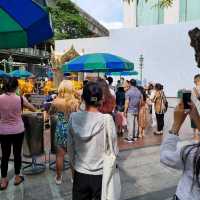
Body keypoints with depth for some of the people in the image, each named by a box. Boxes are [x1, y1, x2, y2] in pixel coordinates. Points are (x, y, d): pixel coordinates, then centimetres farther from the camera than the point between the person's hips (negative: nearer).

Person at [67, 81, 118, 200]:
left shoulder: (74, 118, -10)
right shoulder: (107, 119, -19)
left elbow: (70, 148, 0)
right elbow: (114, 150, -11)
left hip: (80, 173, 3)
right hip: (101, 174, -2)